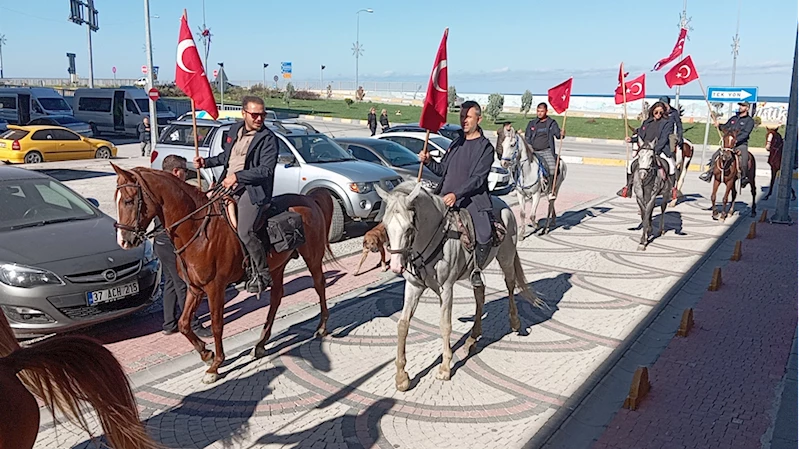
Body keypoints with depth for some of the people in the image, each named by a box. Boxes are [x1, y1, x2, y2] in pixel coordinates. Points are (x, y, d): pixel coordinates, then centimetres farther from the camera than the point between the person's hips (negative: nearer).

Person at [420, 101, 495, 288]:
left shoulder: (486, 148, -2)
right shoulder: (456, 143, 17)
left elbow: (478, 178, -12)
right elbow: (442, 170, 21)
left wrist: (456, 194, -25)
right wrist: (428, 161, 1)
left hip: (472, 198, -5)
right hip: (446, 196, 6)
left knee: (484, 237, -21)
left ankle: (476, 269, 7)